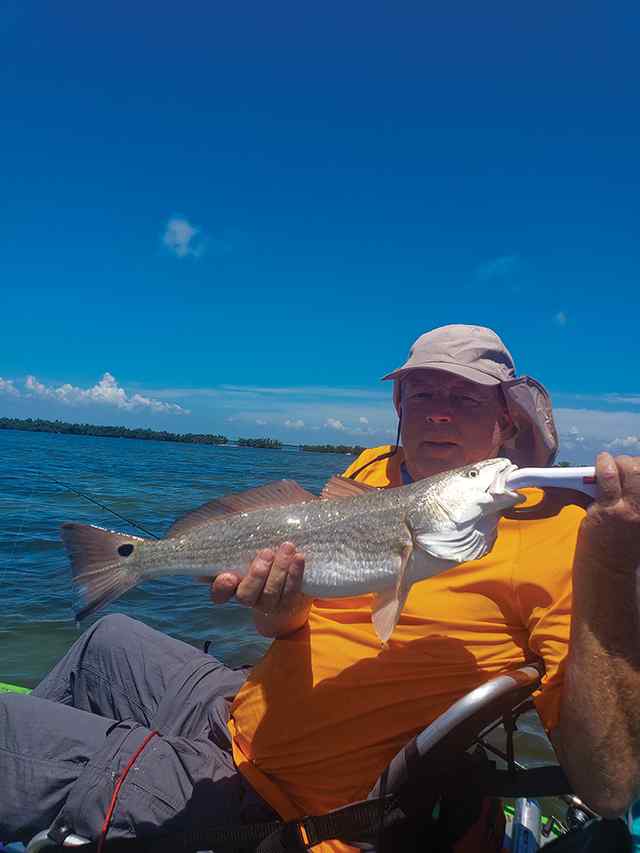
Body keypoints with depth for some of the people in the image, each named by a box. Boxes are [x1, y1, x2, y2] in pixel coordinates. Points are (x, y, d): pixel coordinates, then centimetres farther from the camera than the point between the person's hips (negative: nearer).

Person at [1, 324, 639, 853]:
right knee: (110, 638, 27)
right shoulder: (369, 470, 1)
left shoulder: (553, 534, -18)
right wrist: (277, 607, -21)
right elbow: (289, 632, 3)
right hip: (245, 710, 7)